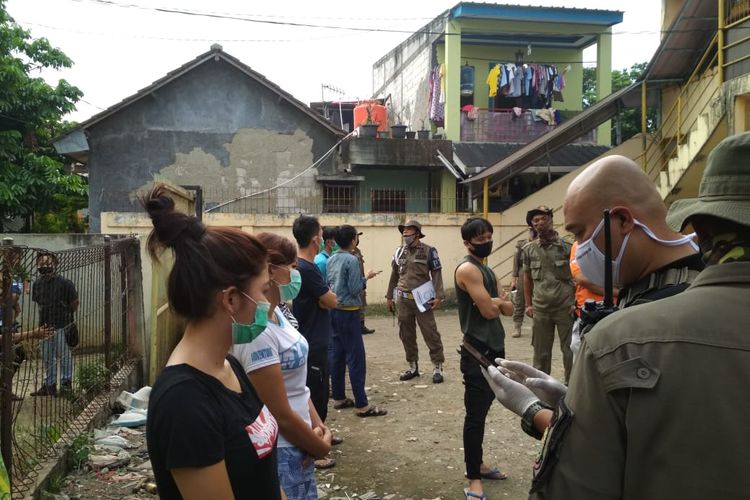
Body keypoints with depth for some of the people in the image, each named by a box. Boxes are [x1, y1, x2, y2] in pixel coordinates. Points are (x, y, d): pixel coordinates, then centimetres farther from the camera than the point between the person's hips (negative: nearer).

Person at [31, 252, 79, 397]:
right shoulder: (37, 284, 6)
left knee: (65, 355, 0)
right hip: (45, 326, 6)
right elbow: (38, 302, 19)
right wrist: (45, 316, 13)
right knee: (47, 357, 12)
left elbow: (75, 302, -1)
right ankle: (49, 385, 21)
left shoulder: (64, 283, -10)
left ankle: (66, 383, 10)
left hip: (62, 326, -6)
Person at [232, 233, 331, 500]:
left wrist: (317, 426, 0)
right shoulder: (256, 332, -26)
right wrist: (321, 447, -9)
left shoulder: (276, 313, 2)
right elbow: (280, 415, -23)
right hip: (279, 453, -9)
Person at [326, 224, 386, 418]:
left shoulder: (331, 260, 9)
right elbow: (355, 289, -15)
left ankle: (339, 398, 21)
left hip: (334, 311, 8)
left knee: (337, 355, 13)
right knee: (356, 358, -6)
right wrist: (366, 278, 1)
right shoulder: (351, 260, -14)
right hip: (348, 312, -8)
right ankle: (362, 405, -4)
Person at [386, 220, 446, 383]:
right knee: (406, 335, 9)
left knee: (430, 334, -3)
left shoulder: (429, 251, -4)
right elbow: (394, 276, 16)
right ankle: (413, 366, 21)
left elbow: (437, 274, -6)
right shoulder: (399, 252, 9)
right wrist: (389, 297, 16)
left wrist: (438, 296, -13)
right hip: (403, 300, 5)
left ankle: (437, 367, 5)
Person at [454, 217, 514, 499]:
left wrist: (497, 301, -9)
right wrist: (496, 302, 0)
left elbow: (508, 309, 11)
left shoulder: (487, 271, 16)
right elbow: (488, 311, -21)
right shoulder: (468, 269, -14)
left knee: (482, 410, 17)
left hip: (495, 348, 9)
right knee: (475, 414, -5)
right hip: (478, 351, -9)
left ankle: (478, 465, 29)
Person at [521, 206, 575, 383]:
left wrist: (576, 302, -8)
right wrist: (528, 304, 9)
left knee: (570, 350, 5)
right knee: (541, 353, 10)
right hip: (540, 309, 2)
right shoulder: (529, 249, 5)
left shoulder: (567, 246, -4)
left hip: (566, 308, -2)